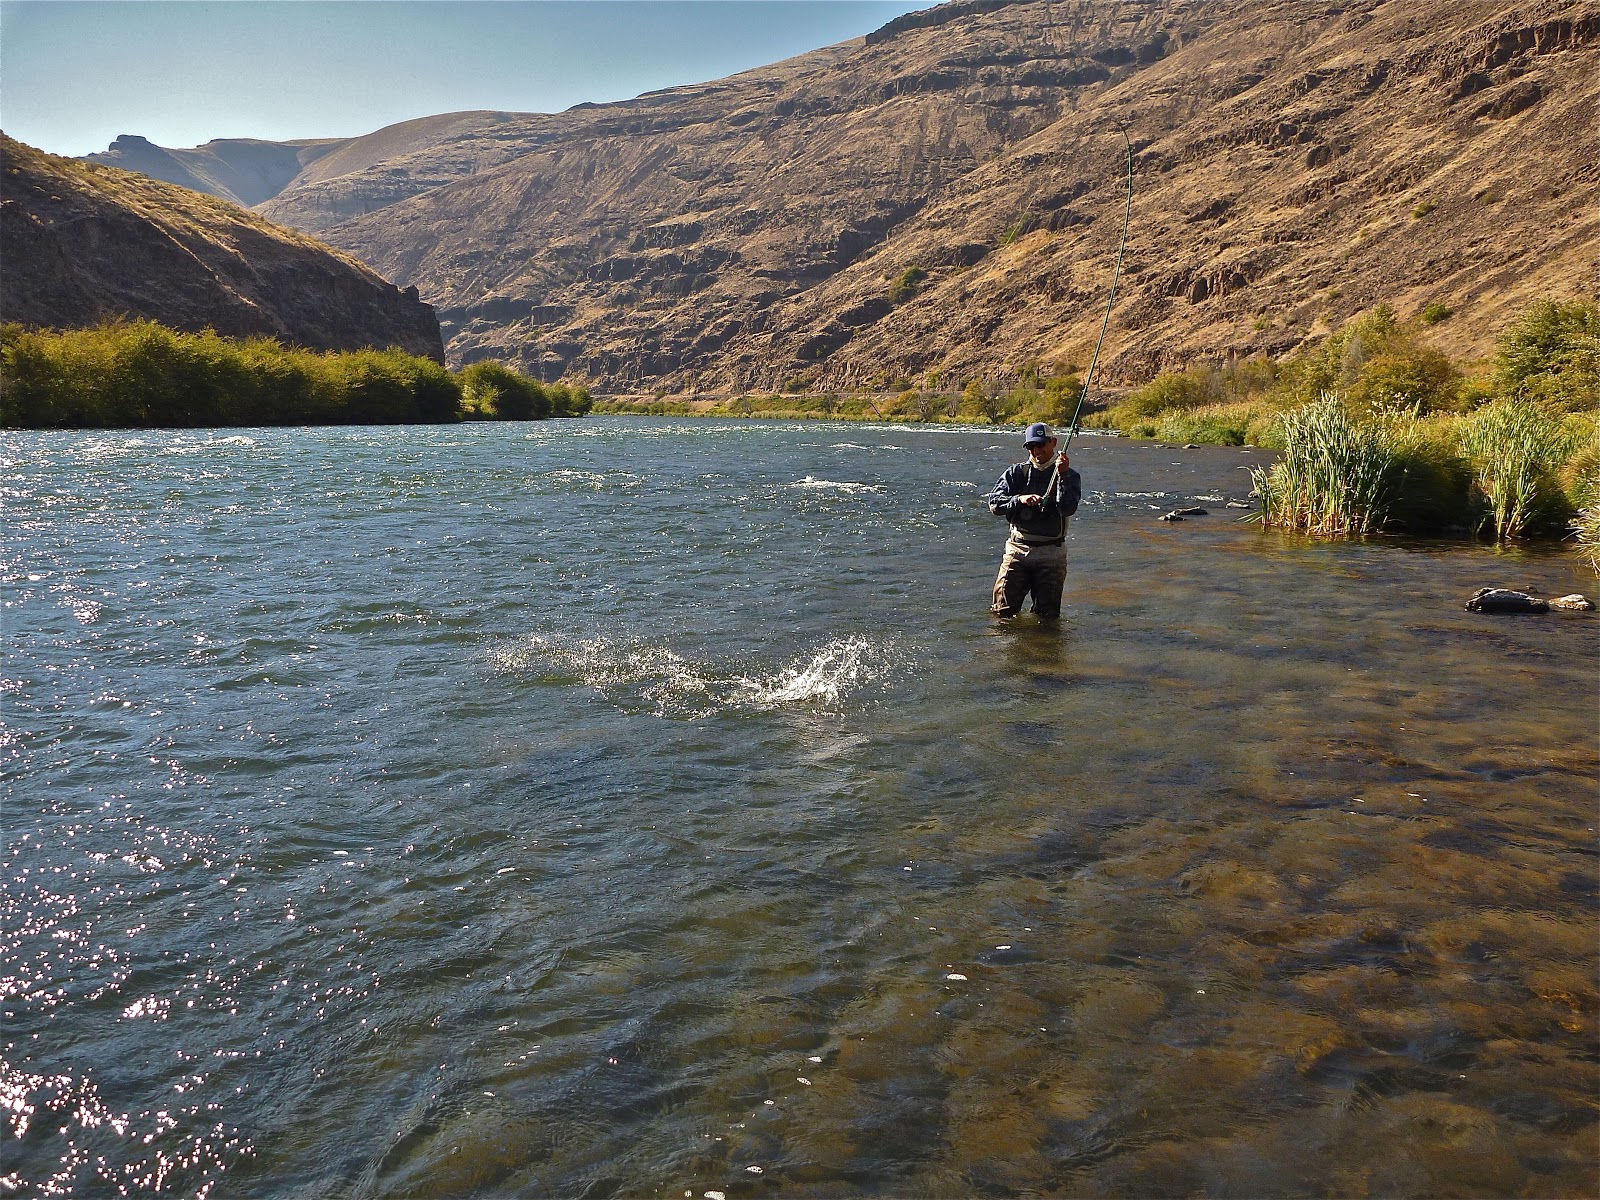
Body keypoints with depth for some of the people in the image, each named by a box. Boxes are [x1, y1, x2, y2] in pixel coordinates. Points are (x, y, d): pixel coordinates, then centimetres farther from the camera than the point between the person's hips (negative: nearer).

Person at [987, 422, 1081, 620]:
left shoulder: (1068, 476, 4)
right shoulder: (1016, 473, 9)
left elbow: (1068, 508, -13)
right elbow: (994, 503, -3)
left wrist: (1063, 475, -23)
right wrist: (1019, 499, -19)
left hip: (1051, 554, -1)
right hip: (1018, 549, 1)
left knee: (1048, 615, 3)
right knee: (1003, 612, -2)